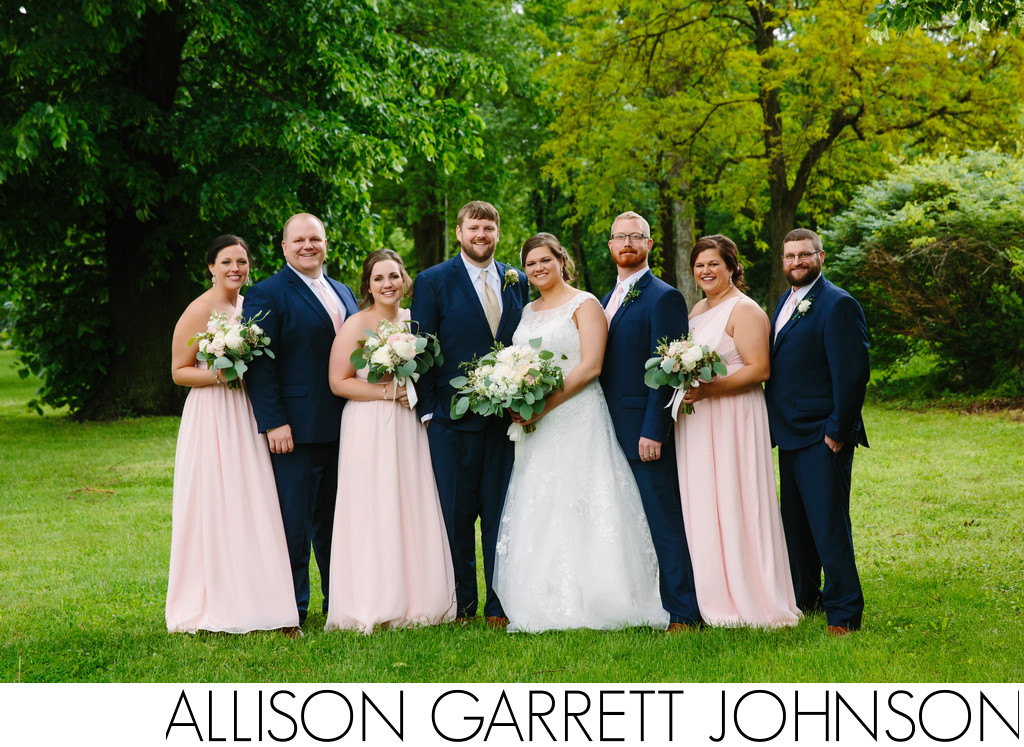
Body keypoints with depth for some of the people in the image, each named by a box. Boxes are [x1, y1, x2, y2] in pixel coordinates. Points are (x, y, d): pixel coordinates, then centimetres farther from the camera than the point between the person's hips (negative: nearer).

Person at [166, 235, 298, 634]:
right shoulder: (198, 312, -7)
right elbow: (179, 372, -7)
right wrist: (217, 376, -21)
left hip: (247, 417, 6)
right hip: (211, 416, -6)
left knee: (253, 507, 4)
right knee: (214, 507, -4)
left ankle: (253, 600, 10)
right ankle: (214, 606, 2)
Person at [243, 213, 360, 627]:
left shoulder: (344, 293, 17)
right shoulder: (266, 294, -6)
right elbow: (260, 364, -12)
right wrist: (273, 422, -18)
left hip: (343, 427, 7)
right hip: (296, 429, -7)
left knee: (335, 519, 14)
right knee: (294, 521, -2)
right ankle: (292, 608, 6)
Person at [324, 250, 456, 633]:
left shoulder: (414, 322, 11)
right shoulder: (355, 325, -4)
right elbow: (338, 382, -9)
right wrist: (388, 392, -15)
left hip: (410, 428, 5)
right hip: (369, 429, -5)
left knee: (414, 511, 5)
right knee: (373, 512, -5)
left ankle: (417, 602, 12)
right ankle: (372, 610, -1)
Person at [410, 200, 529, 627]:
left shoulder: (518, 282, 12)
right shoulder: (433, 282, 2)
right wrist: (427, 410, -6)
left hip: (507, 417, 3)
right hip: (453, 417, -3)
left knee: (501, 512, 5)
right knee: (456, 514, 1)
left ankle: (500, 606, 11)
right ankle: (460, 605, 11)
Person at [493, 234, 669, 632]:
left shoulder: (584, 305, -2)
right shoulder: (527, 311, 18)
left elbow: (591, 366, -12)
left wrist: (545, 405, -19)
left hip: (576, 418, -7)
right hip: (534, 427, 7)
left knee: (576, 505, -10)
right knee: (538, 509, 2)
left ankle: (587, 604, -7)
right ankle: (548, 603, 6)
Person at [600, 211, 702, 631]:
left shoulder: (663, 298, -7)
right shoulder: (607, 300, 18)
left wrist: (653, 432, -19)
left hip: (645, 433, -8)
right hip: (610, 432, 8)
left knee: (664, 523, -6)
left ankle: (682, 613, -2)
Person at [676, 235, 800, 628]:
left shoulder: (745, 311, -8)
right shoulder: (698, 309, 17)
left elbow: (759, 370, -15)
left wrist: (708, 389, -23)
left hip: (733, 421, -8)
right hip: (696, 422, 8)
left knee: (733, 505, -6)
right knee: (700, 506, 7)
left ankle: (748, 599, 1)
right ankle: (713, 597, 13)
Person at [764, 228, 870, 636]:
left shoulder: (838, 305, -12)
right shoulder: (785, 302, 15)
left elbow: (853, 372, -17)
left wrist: (838, 430, -17)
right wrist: (774, 423, 15)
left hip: (822, 438, -9)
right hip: (790, 434, 9)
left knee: (828, 524, -7)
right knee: (794, 522, 17)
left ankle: (844, 613, 0)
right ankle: (803, 596, 30)